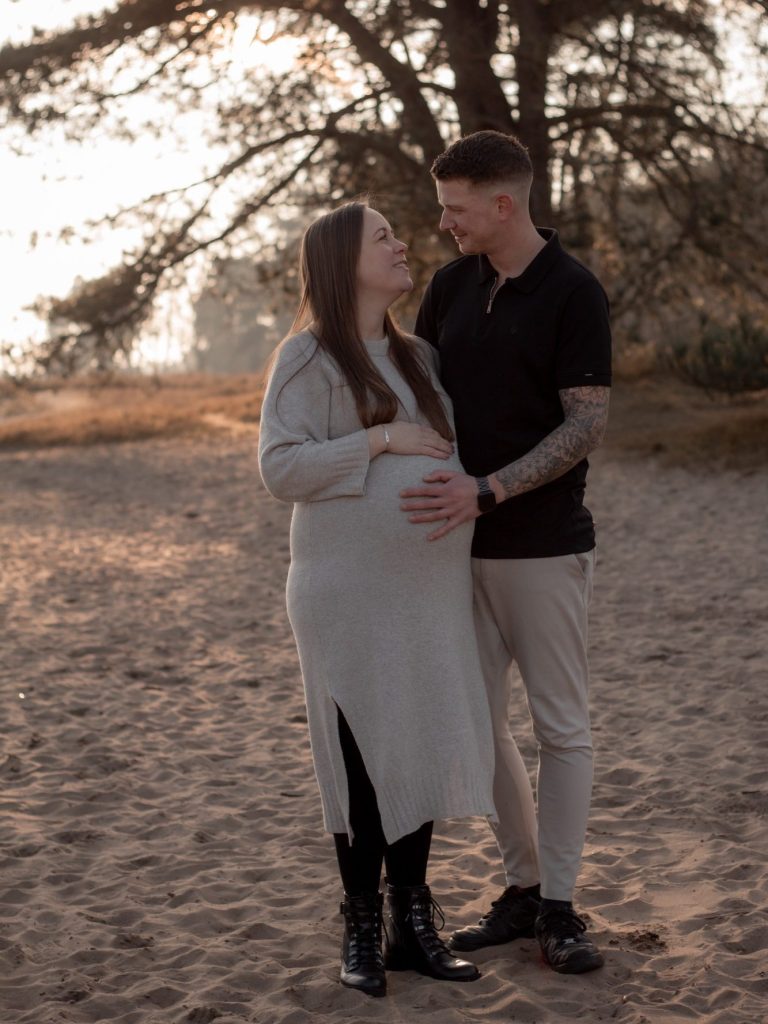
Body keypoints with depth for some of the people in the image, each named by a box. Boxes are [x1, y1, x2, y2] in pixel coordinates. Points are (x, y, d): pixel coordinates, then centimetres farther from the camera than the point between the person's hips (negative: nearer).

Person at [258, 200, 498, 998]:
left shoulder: (417, 358, 14)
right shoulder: (307, 358, -5)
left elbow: (452, 453, 29)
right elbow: (280, 468, -15)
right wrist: (381, 440, -18)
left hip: (430, 588, 6)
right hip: (349, 592, -6)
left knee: (424, 748, 8)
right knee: (361, 755, 1)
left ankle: (413, 923, 20)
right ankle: (362, 928, 14)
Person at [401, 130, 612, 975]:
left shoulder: (574, 294, -10)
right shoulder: (451, 285, 6)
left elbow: (587, 425, -16)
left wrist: (486, 490, -26)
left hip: (544, 546, -6)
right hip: (464, 546, 6)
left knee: (561, 727, 2)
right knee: (477, 724, 9)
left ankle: (558, 907, 12)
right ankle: (522, 885, 22)